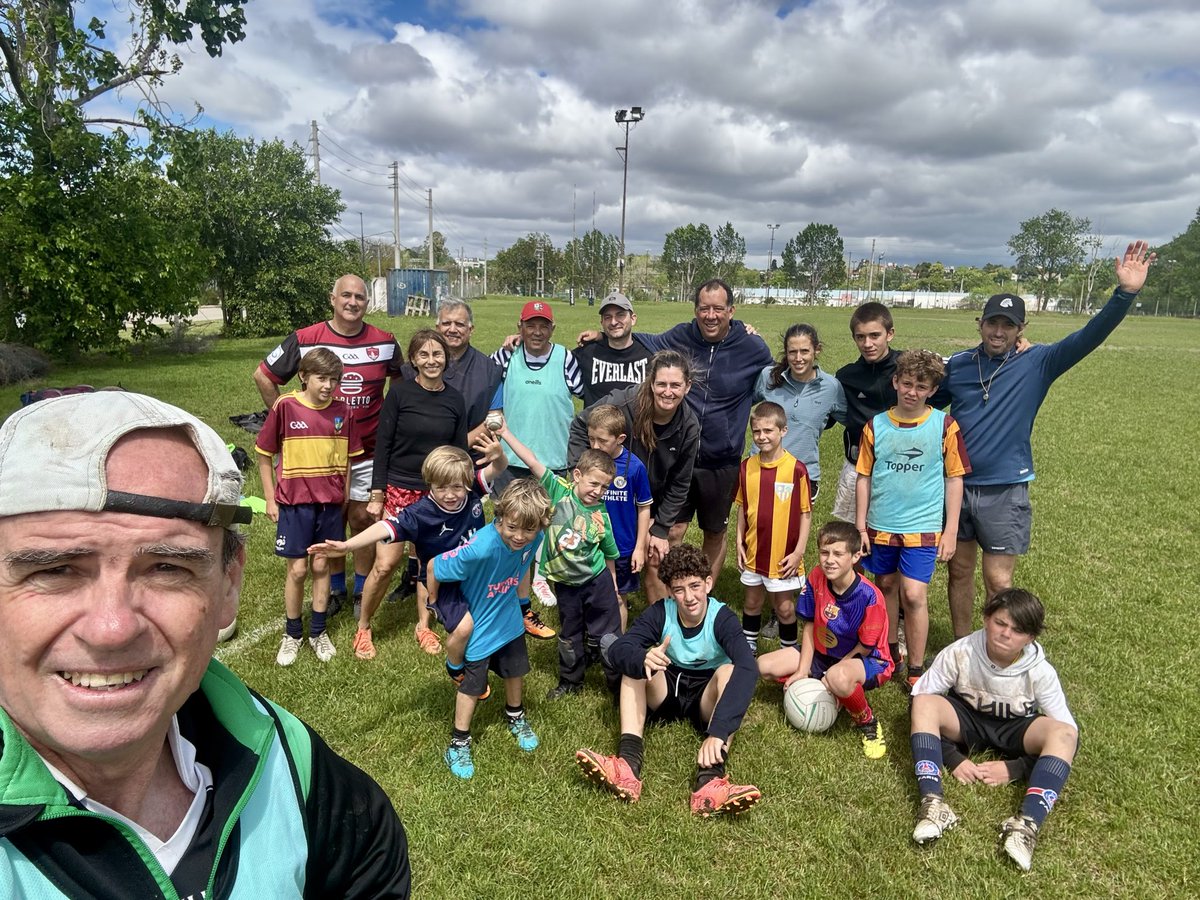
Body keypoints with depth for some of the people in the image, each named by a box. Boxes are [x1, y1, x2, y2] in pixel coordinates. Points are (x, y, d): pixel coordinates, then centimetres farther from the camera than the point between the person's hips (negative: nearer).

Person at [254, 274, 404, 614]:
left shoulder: (384, 342, -1)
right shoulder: (305, 340, -6)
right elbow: (263, 376, 3)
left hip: (368, 450, 0)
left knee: (363, 518, 5)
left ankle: (362, 591, 21)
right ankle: (335, 589, 28)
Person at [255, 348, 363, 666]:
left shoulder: (342, 411, -2)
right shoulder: (285, 407, -9)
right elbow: (264, 455, 0)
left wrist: (345, 499, 7)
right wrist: (271, 499, -1)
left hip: (330, 503, 2)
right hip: (295, 502, -2)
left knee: (321, 566, 11)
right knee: (298, 569, 4)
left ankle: (318, 631, 26)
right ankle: (292, 634, 23)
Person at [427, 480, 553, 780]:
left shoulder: (534, 538, -23)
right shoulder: (481, 548, -41)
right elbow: (433, 567, -27)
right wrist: (434, 602, -10)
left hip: (509, 620, 6)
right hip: (477, 627, -5)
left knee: (515, 670, 24)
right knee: (472, 685, 11)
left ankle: (515, 717, 53)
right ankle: (458, 743, 34)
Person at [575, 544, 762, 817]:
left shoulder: (722, 618, -23)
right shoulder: (661, 613, -15)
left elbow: (747, 669, -41)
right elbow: (617, 650, -27)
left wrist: (718, 731, -54)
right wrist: (643, 660, -53)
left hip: (705, 699, -2)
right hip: (666, 692, 2)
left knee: (730, 670, -32)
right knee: (636, 659, -25)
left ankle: (709, 781, -48)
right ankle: (628, 766, -40)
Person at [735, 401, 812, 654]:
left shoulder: (796, 469, -14)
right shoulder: (747, 466, -2)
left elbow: (806, 513, -8)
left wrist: (799, 552, -10)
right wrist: (740, 542, 4)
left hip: (784, 555, -4)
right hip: (753, 552, 4)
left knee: (785, 608, 9)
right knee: (752, 603, 19)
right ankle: (748, 648, 37)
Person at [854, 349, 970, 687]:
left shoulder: (944, 425, -6)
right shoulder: (876, 425, -2)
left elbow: (955, 478, -1)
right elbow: (864, 477, 4)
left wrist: (950, 531, -3)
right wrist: (860, 526, 2)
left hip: (923, 528, -2)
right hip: (881, 526, 3)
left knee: (914, 595, -8)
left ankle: (916, 671, 8)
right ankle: (889, 653, 33)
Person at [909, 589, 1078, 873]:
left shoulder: (1040, 672, -19)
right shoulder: (960, 653, -22)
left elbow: (1064, 730, -15)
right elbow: (920, 698, -17)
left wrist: (1014, 769, -24)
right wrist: (952, 758, -23)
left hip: (1014, 732, 0)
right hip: (967, 722, 0)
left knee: (1064, 733, -31)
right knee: (925, 703, -31)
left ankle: (1027, 824, -42)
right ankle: (933, 803, -42)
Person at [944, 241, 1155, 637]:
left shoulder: (1037, 363, -4)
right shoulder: (957, 365, 2)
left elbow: (1089, 336, -16)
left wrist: (1125, 293, -29)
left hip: (1004, 491, -2)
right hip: (957, 485, 3)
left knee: (999, 581, 2)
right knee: (959, 571, 13)